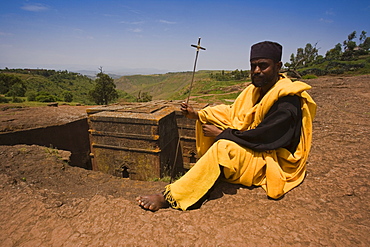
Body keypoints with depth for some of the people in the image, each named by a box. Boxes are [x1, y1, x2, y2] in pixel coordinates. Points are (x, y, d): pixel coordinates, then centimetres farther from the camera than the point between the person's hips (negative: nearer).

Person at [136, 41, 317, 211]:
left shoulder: (288, 101, -22)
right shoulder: (254, 90, 3)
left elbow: (260, 138, -27)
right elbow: (231, 115, 5)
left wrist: (220, 133, -21)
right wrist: (195, 115, -5)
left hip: (274, 162, -8)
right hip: (253, 148, 9)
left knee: (223, 148, -35)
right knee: (217, 112, 1)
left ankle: (171, 198, -28)